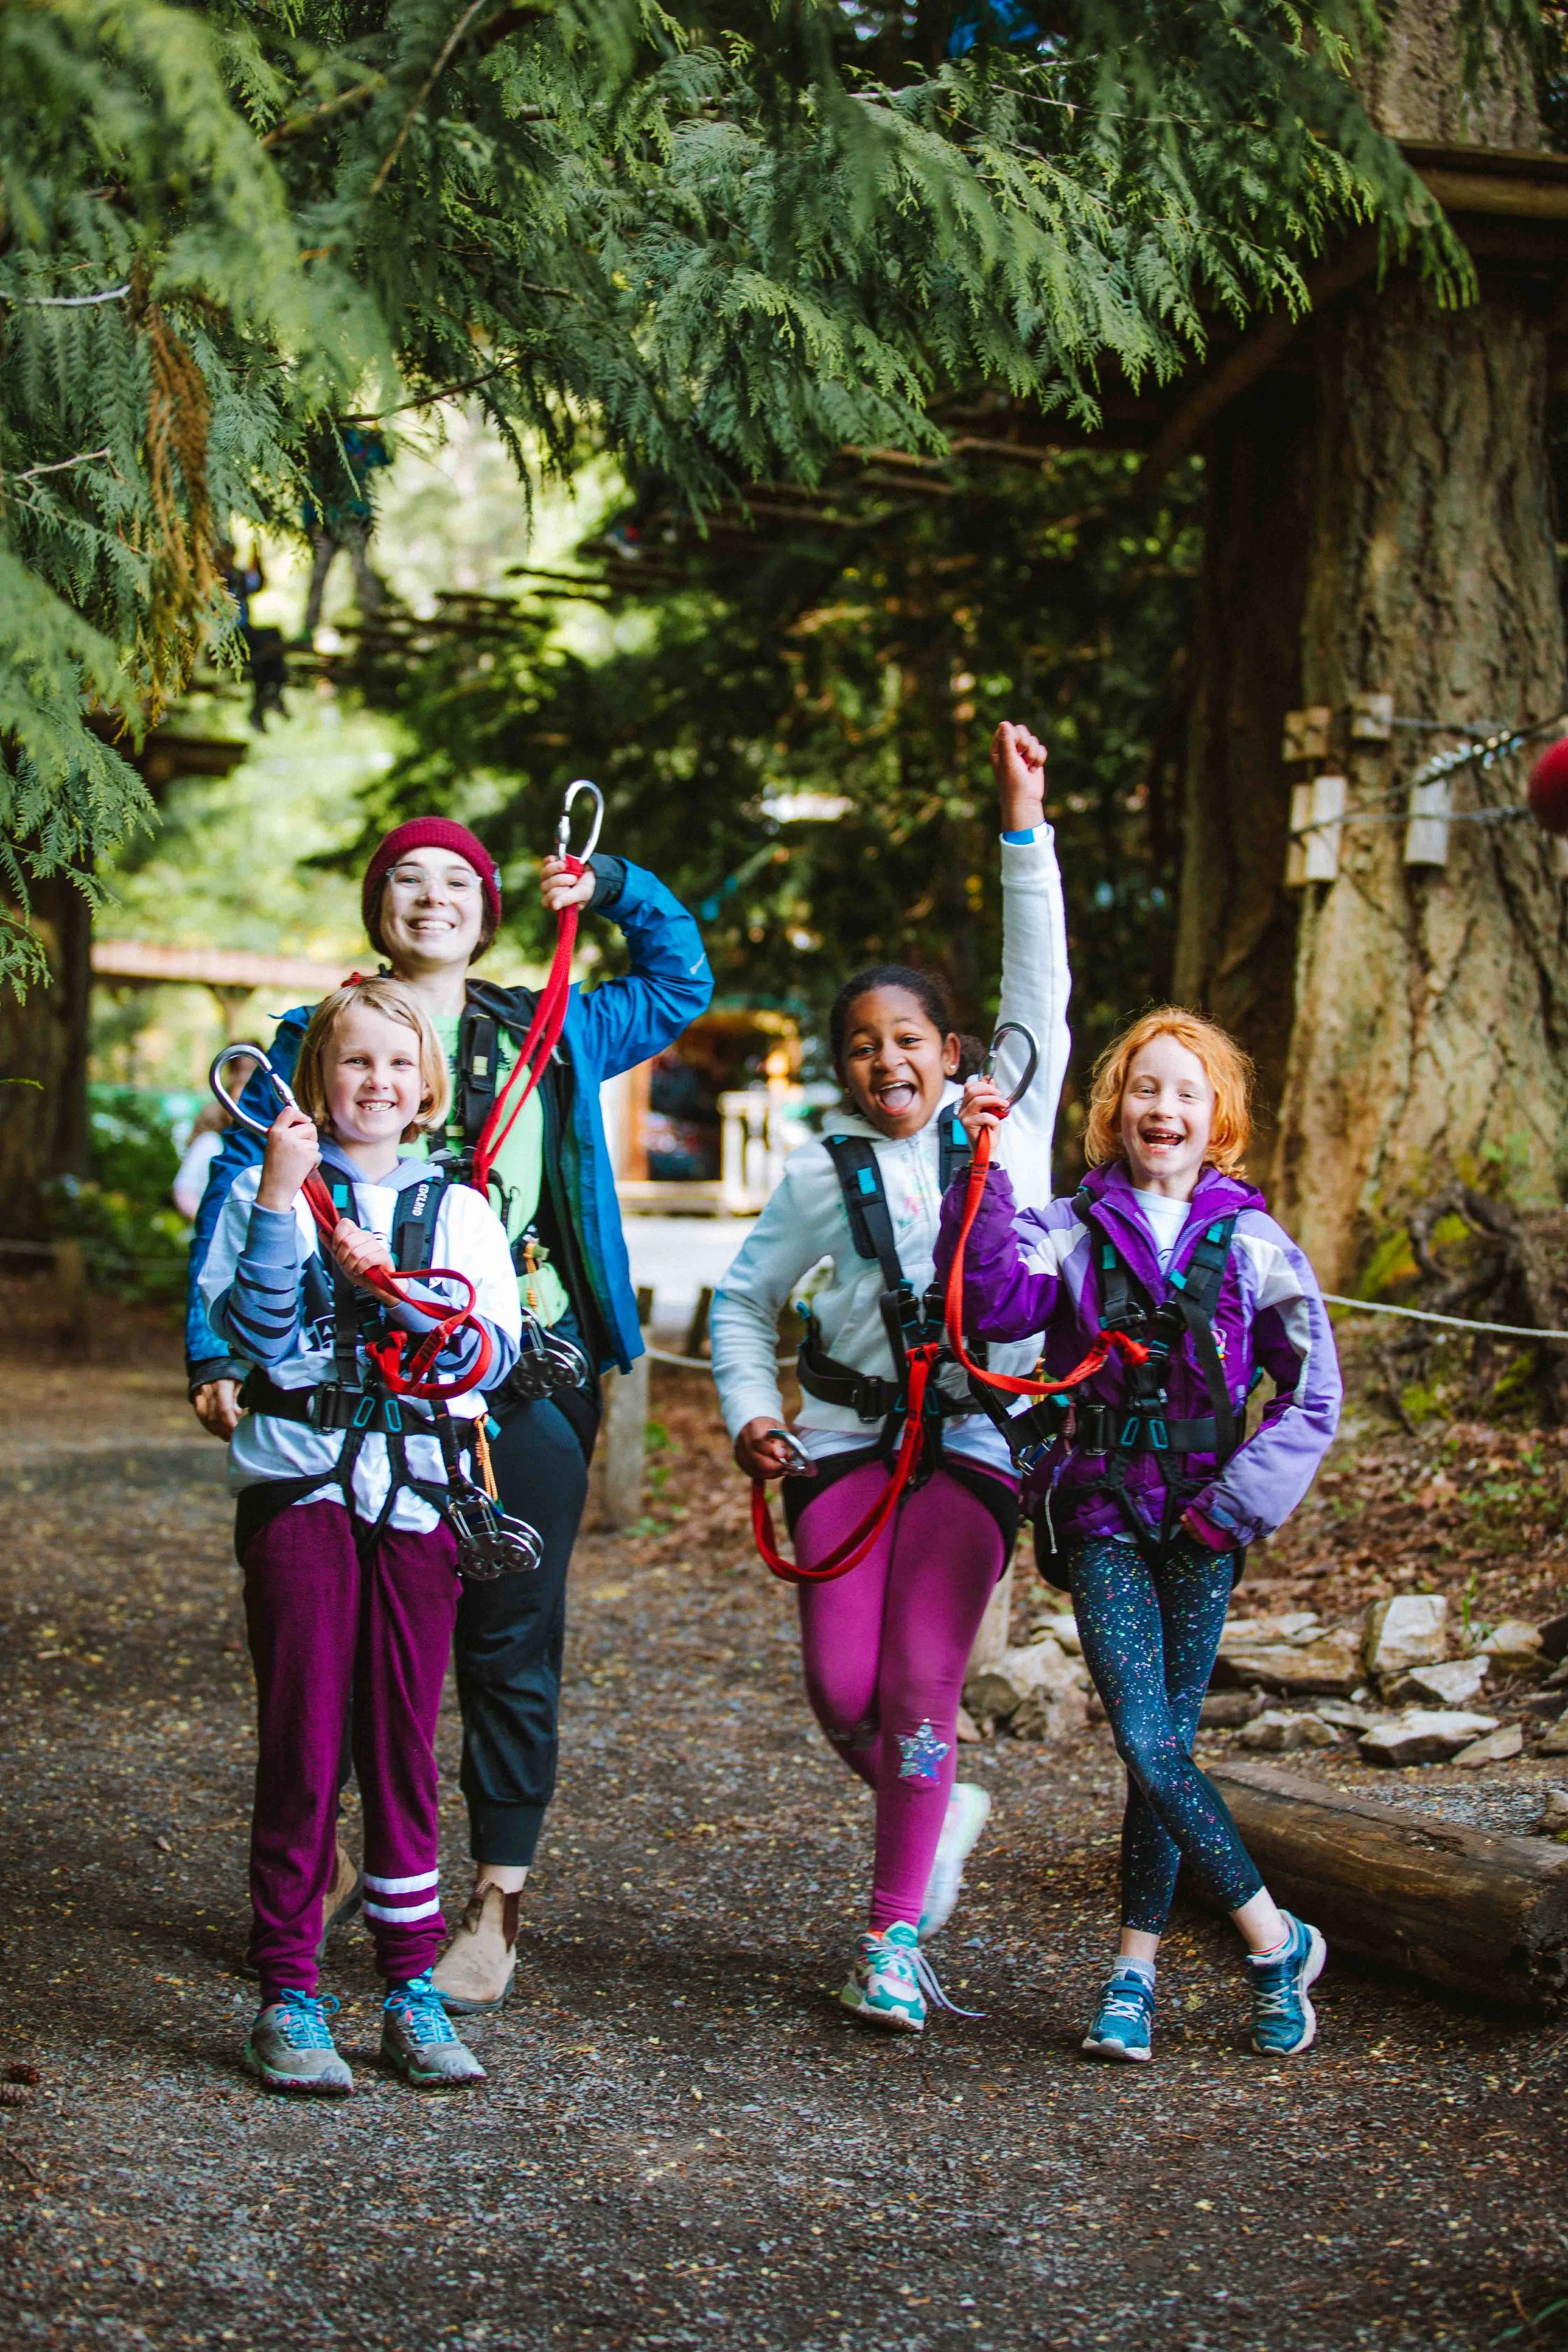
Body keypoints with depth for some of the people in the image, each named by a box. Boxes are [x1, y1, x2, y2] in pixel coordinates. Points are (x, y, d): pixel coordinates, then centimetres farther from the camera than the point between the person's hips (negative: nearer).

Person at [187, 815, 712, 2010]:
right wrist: (214, 1353, -9)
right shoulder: (314, 1039, 8)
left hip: (524, 1385, 1)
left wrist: (609, 883, 16)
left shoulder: (552, 1035, 14)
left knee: (509, 1643, 2)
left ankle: (499, 1905, 10)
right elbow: (234, 1193, 2)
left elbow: (683, 979, 29)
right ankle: (321, 1868, 25)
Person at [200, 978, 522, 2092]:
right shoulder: (269, 1190, 6)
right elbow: (257, 1330, -8)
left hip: (420, 1492, 2)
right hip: (300, 1485, -2)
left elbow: (491, 1355, 0)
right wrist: (280, 1195, -15)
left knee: (406, 1741, 5)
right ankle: (287, 1992, 5)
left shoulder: (459, 1208, 11)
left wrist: (386, 1281, -12)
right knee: (302, 1738, -3)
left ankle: (413, 1986, 13)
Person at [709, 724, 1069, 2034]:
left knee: (921, 1690, -9)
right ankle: (941, 1813, 27)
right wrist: (749, 1409, 2)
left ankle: (895, 1934, 4)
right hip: (847, 1436, 2)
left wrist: (1025, 823, 0)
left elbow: (1040, 987, 3)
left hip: (978, 1440, -1)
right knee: (843, 1691, -5)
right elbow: (745, 1298, 18)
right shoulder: (826, 1175, 9)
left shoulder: (1005, 1124, 8)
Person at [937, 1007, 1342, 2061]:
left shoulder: (1252, 1244, 3)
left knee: (1165, 1744, 3)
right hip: (1101, 1518, 0)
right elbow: (992, 1300, -16)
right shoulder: (1072, 1230, 2)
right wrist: (983, 1173, -23)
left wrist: (1239, 1500, -3)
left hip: (1203, 1526, 0)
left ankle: (1136, 1971, 16)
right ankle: (1277, 1940, 7)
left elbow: (1313, 1392, 6)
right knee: (1149, 1745, -9)